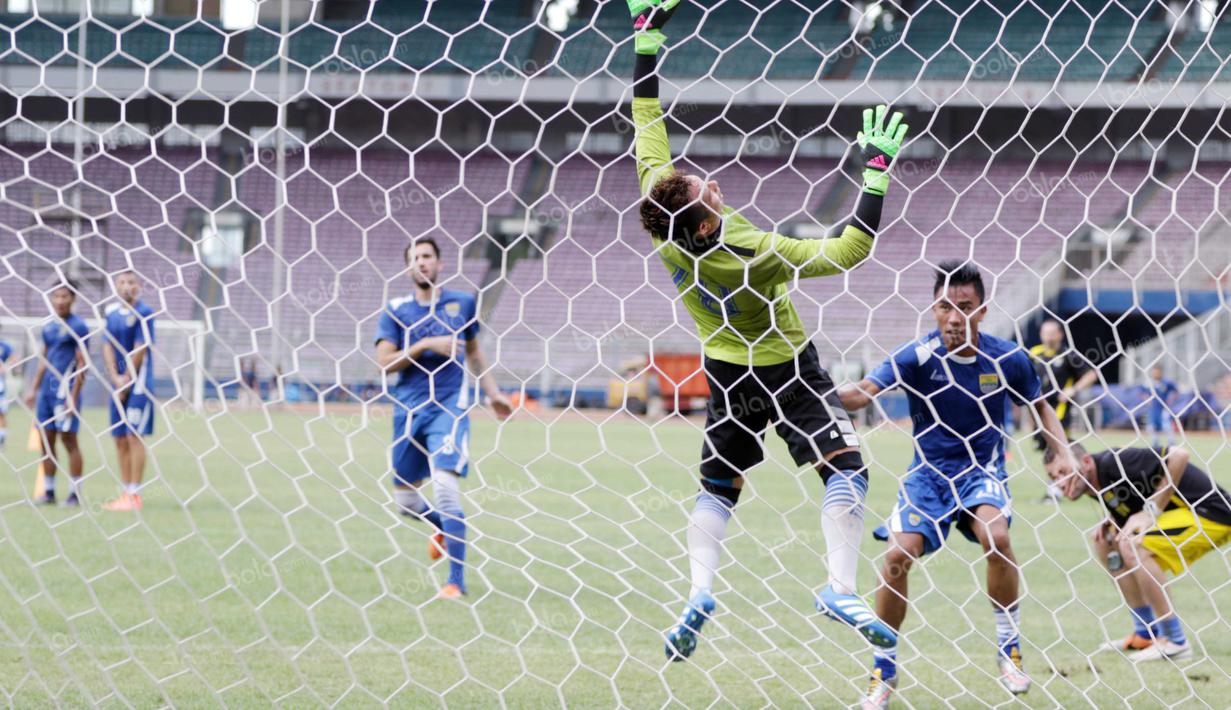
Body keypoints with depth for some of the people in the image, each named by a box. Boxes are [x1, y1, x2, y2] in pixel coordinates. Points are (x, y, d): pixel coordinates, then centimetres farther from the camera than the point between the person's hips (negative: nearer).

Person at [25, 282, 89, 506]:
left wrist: (73, 397, -15)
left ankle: (76, 493, 0)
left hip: (66, 390, -7)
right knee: (46, 441, 7)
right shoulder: (49, 327, 14)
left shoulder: (77, 327, -7)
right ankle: (48, 492, 14)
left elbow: (82, 364, -10)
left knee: (69, 440, -5)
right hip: (47, 390, 7)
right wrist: (33, 389, 18)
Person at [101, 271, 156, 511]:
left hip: (138, 384, -7)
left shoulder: (144, 313, -8)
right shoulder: (111, 312, 10)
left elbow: (139, 350, -11)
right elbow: (108, 346, 6)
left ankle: (134, 496, -8)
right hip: (118, 384, 7)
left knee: (134, 436, -9)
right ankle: (125, 493, 14)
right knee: (120, 439, 8)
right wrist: (115, 378, -6)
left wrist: (126, 382, -10)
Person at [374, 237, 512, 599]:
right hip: (409, 408, 2)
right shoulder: (396, 310, 4)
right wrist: (426, 345, -15)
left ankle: (457, 580, -13)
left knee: (446, 485, -18)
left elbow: (474, 353, 21)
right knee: (405, 499, 8)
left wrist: (493, 394, 17)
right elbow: (384, 361, -6)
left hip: (449, 406, -2)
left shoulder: (462, 303, 7)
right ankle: (446, 528, 42)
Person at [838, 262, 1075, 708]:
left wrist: (1064, 454, -2)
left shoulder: (1008, 359, -7)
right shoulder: (918, 356, -14)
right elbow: (866, 391, -27)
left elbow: (1040, 407, 11)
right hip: (929, 471, 0)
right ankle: (884, 670, 2)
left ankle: (1009, 651, -10)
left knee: (996, 536, -30)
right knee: (898, 556, -18)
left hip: (982, 470, 0)